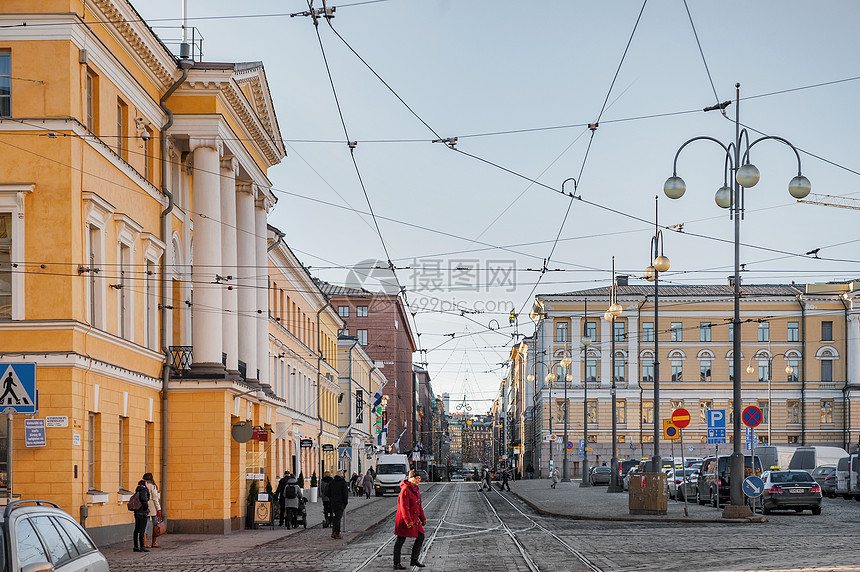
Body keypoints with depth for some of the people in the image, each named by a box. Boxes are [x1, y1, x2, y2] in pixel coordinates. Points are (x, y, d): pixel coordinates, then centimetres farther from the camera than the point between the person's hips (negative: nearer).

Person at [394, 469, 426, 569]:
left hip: (414, 519, 9)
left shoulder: (415, 489, 12)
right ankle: (396, 564, 5)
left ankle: (414, 560, 17)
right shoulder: (405, 490, -17)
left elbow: (419, 505, 20)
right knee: (401, 540, -1)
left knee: (420, 537, 8)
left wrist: (423, 519, 20)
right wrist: (408, 521, -25)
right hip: (404, 520, -9)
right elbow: (404, 507, -21)